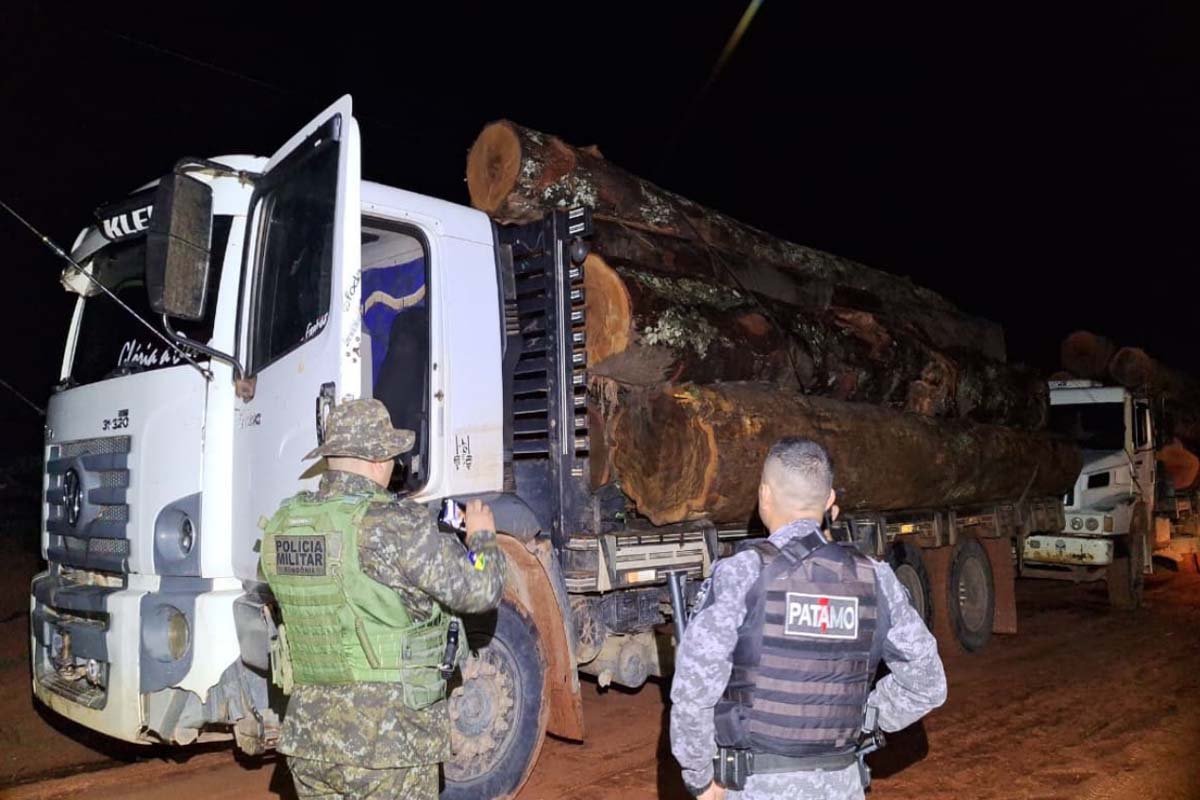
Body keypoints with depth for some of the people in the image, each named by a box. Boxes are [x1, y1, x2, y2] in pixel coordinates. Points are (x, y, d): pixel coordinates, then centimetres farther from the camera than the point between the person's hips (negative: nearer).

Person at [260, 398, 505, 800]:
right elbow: (479, 591, -14)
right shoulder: (396, 526, -19)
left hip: (308, 736, 6)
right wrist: (482, 537, 7)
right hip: (388, 740, -6)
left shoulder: (284, 524, 1)